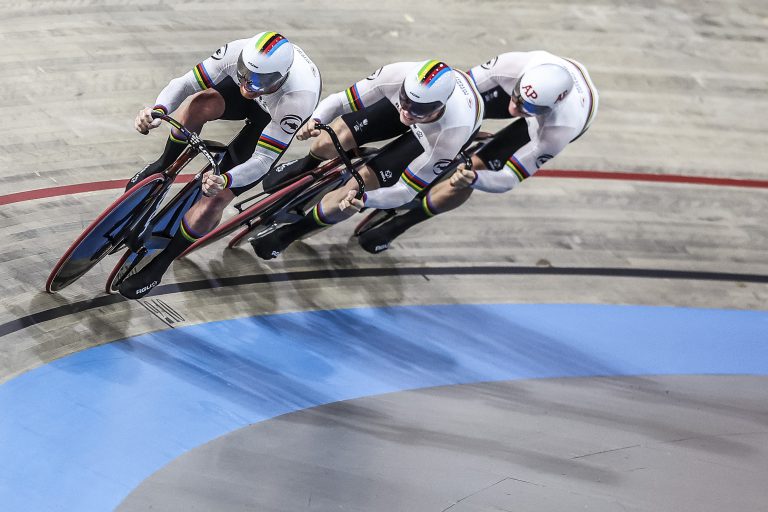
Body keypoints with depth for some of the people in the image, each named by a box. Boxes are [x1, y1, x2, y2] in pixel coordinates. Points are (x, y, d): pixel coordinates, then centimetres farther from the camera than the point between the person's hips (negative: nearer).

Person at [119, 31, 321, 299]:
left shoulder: (298, 100, -44)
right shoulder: (239, 52, -35)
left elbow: (262, 160, -38)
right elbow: (184, 83, -27)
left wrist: (226, 180, -57)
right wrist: (158, 109, -47)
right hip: (252, 100, 4)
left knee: (216, 198, -16)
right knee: (202, 102, -30)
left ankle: (159, 265, 5)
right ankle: (163, 167, 0)